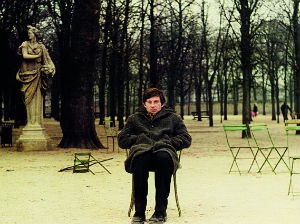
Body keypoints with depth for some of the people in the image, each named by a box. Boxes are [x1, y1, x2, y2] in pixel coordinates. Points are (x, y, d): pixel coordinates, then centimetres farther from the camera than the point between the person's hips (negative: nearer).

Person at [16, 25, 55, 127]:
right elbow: (25, 56, -7)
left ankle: (37, 121, -5)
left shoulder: (41, 46, 12)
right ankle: (30, 121, -7)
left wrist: (50, 68, -7)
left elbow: (47, 59, 9)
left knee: (37, 96, -4)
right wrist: (37, 56, -2)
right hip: (28, 72, -1)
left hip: (37, 73, 1)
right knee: (29, 96, -6)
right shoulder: (25, 44, 8)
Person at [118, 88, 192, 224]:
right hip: (141, 150, 1)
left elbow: (186, 139, 19)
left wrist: (167, 142, 2)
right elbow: (122, 140, 25)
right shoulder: (134, 119, 31)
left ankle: (160, 212, -36)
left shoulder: (172, 118, 29)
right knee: (140, 159, -40)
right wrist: (139, 138, 7)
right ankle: (139, 212, -35)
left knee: (164, 157, -41)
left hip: (164, 150, 0)